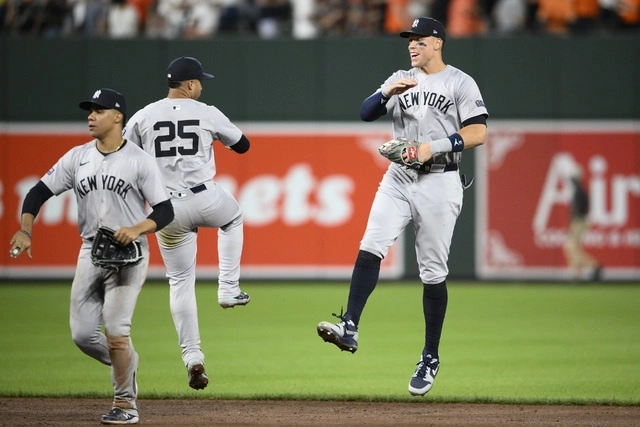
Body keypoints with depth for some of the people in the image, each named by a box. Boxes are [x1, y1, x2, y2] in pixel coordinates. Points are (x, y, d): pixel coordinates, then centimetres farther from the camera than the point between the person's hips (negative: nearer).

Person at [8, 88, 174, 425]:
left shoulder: (139, 160, -5)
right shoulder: (77, 157, 7)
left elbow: (165, 211, -7)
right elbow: (39, 192, 7)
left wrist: (137, 229, -25)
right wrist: (25, 230, -9)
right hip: (90, 252, 5)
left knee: (115, 331, -14)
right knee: (82, 334, 0)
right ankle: (126, 363, 28)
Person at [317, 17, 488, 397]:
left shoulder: (460, 83, -2)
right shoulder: (401, 80, 14)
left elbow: (478, 133, -10)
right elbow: (367, 113, 4)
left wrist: (434, 147, -18)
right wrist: (387, 93, -15)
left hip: (439, 183, -4)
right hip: (399, 179, 4)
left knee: (433, 272, 0)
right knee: (370, 248, -16)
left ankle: (431, 359, 9)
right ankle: (350, 328, -23)